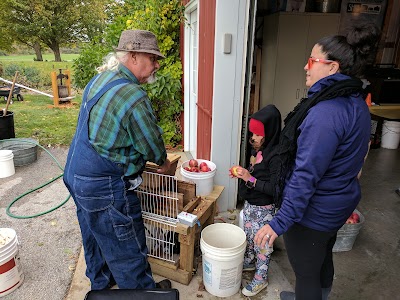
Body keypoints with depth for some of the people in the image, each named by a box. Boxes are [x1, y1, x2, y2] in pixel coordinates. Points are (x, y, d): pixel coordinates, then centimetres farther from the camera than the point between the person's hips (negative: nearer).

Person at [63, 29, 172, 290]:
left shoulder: (100, 78, 5)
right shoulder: (133, 97, -26)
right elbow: (152, 144, -17)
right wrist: (164, 163, 6)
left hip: (76, 174, 10)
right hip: (105, 187, -10)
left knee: (95, 236, 27)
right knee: (127, 247, 9)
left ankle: (101, 284, 49)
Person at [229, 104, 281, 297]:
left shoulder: (275, 155, -26)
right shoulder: (258, 148, 0)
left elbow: (274, 188, -27)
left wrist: (249, 179, -28)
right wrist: (241, 173, -4)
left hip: (264, 209, -8)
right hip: (250, 204, 8)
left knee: (261, 244, 10)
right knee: (248, 236, 25)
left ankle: (261, 279, 30)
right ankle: (249, 262, 49)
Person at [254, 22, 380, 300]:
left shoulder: (326, 111, -29)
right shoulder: (357, 102, 2)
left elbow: (306, 175, -29)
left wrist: (280, 222, -22)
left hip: (313, 212, -9)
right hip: (340, 203, 10)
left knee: (306, 273, 12)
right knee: (323, 258, 30)